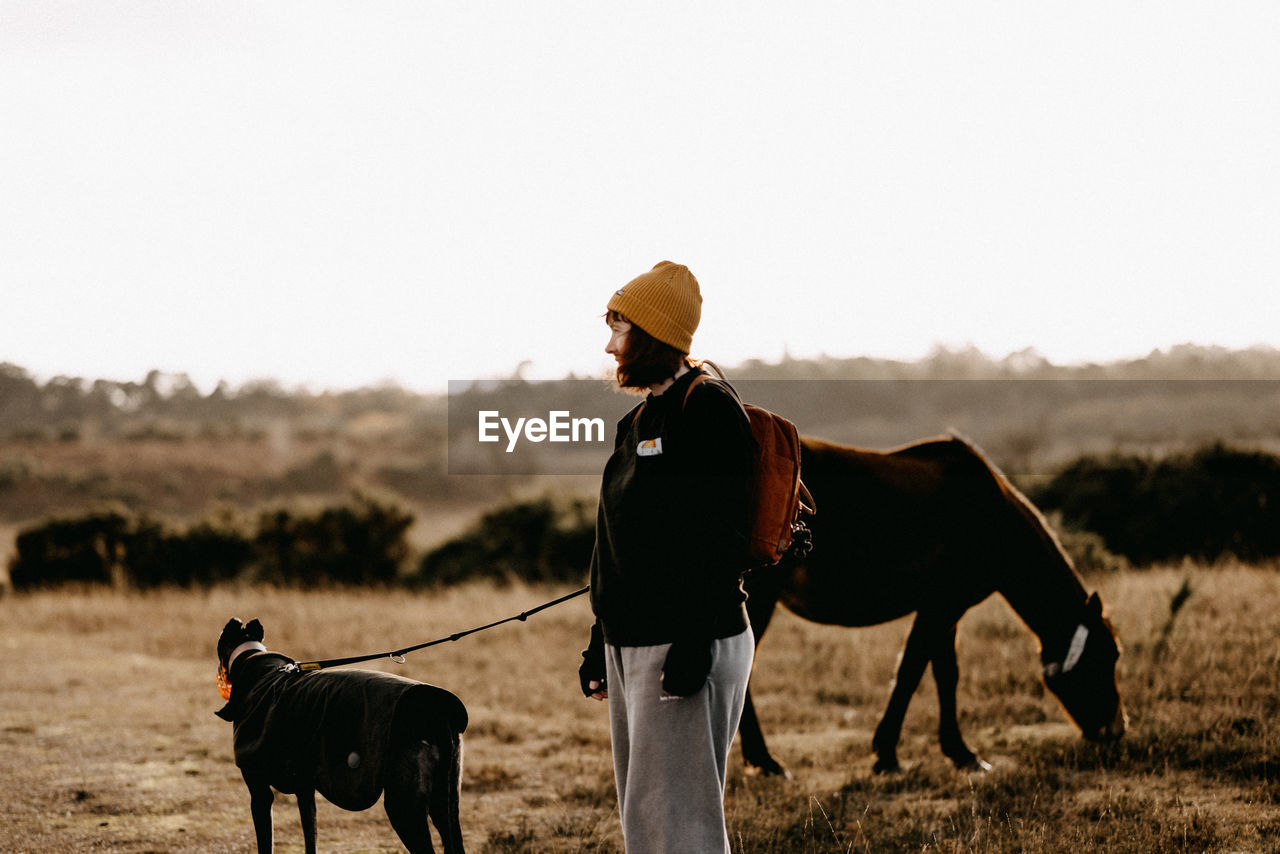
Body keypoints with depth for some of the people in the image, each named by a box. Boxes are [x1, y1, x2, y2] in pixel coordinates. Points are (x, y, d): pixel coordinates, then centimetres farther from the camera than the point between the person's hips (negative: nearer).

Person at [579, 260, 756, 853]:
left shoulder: (709, 409, -10)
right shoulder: (638, 421, 18)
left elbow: (721, 537, -18)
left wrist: (694, 642, -23)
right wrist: (600, 642, 21)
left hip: (688, 644, -10)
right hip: (630, 645, 10)